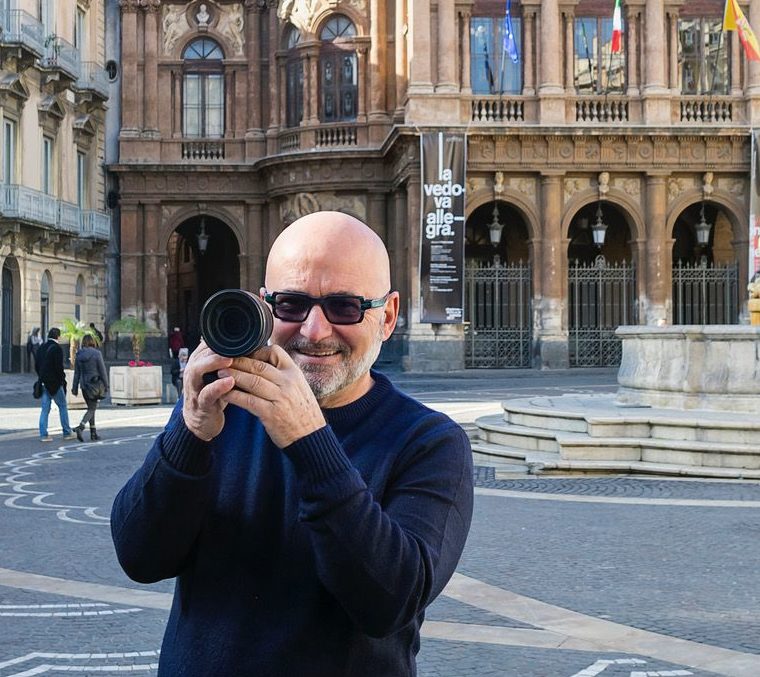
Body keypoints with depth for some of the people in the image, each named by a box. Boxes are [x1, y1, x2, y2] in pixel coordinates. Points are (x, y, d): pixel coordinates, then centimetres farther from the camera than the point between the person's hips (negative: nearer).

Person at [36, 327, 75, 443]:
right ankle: (67, 432, 12)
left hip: (44, 382, 6)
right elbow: (59, 367, -18)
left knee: (45, 409, 7)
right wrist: (62, 379, -6)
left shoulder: (41, 347, 9)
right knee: (62, 407, 7)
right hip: (55, 383, -6)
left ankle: (43, 434, 3)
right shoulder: (57, 348, -14)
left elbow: (36, 365, 13)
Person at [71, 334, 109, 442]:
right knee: (92, 408, -2)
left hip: (84, 385, 5)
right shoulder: (96, 354, -9)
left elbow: (77, 373, 6)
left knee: (91, 408, 15)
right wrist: (106, 385, 0)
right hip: (96, 384, -4)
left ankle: (93, 433, 15)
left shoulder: (79, 355, 2)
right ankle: (81, 427, -23)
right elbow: (102, 371, -8)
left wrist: (75, 387, 12)